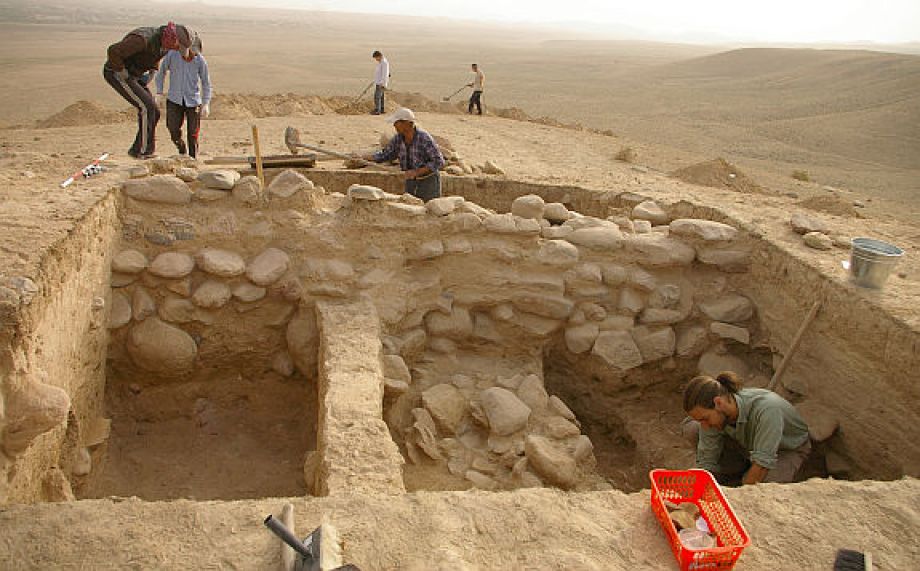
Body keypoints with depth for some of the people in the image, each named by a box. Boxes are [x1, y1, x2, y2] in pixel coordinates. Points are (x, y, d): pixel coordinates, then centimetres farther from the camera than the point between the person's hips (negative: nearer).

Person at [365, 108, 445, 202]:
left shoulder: (424, 138, -24)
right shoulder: (398, 138, -5)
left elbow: (438, 162, -24)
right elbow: (385, 154, 9)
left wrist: (416, 172, -29)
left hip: (428, 181, -6)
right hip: (411, 182, 6)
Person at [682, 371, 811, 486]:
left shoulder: (766, 409, -43)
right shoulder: (714, 412, -26)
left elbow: (762, 464, -42)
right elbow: (706, 461, -21)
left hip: (789, 449, -4)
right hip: (746, 444, 5)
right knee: (691, 427, -16)